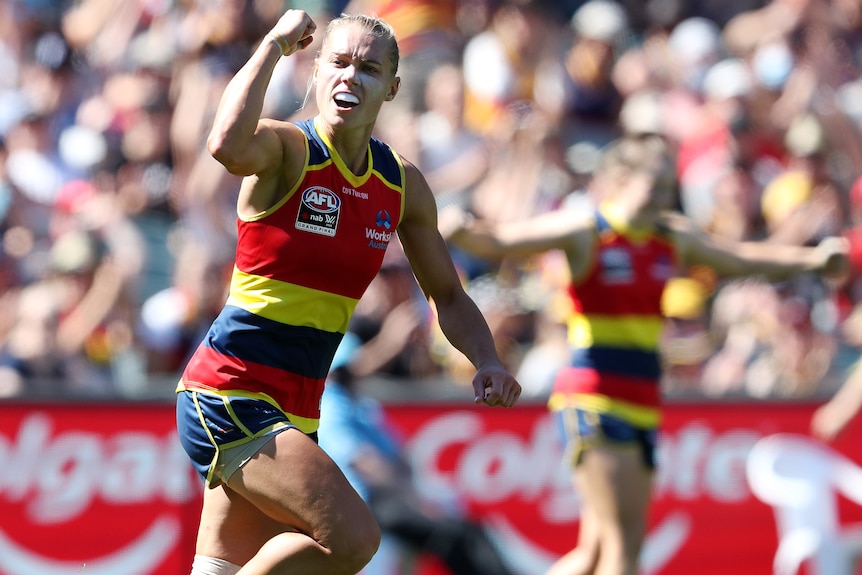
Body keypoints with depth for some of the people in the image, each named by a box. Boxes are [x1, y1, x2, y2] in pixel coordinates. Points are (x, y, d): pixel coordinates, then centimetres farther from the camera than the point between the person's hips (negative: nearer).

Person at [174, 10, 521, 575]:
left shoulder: (403, 183, 9)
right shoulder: (286, 148, -11)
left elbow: (448, 296, 19)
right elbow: (228, 145, -37)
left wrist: (489, 362, 0)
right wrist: (275, 42, -25)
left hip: (296, 409, 7)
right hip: (227, 393, -7)